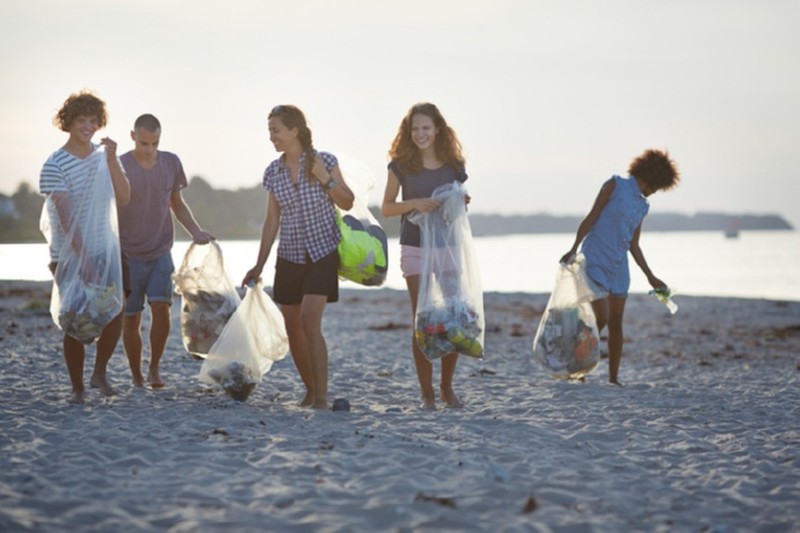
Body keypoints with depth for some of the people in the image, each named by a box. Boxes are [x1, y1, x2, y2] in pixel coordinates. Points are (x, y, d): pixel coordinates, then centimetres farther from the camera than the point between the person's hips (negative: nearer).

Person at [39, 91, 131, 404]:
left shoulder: (105, 156, 7)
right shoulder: (54, 166, -9)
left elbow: (123, 199, -4)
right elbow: (66, 216, -18)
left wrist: (112, 160, -16)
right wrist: (82, 256, -28)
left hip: (105, 251, 4)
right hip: (69, 257, -4)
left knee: (114, 316, -7)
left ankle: (100, 373, 15)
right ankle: (77, 387, 12)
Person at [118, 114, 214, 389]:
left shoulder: (171, 163, 3)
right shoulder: (118, 167, -9)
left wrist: (196, 231, 1)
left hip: (161, 252, 2)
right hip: (128, 255, -2)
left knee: (161, 307, -14)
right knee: (131, 317, 3)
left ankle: (154, 368, 2)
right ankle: (136, 377, 16)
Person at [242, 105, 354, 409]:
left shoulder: (324, 161, -6)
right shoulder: (273, 172, 5)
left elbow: (347, 204, 0)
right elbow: (272, 221, 10)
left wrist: (326, 180, -17)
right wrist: (259, 265, 9)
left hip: (322, 253, -5)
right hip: (290, 256, 5)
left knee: (310, 321, -18)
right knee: (292, 327, 5)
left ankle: (321, 397, -16)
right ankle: (310, 391, 20)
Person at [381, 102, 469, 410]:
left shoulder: (453, 165, 5)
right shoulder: (401, 165, 1)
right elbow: (386, 208, 1)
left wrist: (462, 202, -7)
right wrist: (414, 203, -16)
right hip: (415, 249, -2)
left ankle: (447, 388, 18)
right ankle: (427, 393, 5)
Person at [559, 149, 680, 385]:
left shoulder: (643, 206, 16)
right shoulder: (615, 186, -1)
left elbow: (633, 245, 18)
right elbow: (591, 218, -6)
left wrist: (651, 277, 17)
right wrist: (574, 249, -16)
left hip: (618, 266, 6)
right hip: (596, 260, -6)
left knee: (616, 323, 4)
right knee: (602, 318, -14)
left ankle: (614, 378, 9)